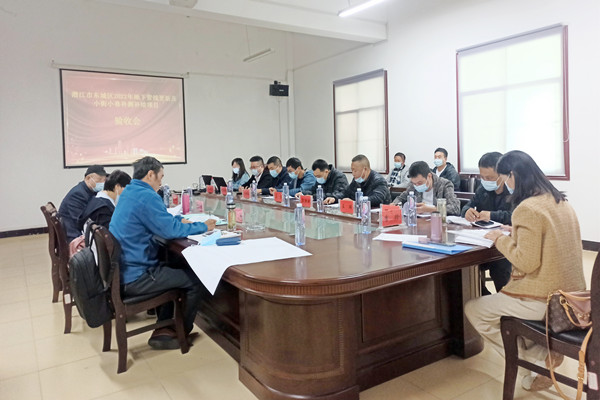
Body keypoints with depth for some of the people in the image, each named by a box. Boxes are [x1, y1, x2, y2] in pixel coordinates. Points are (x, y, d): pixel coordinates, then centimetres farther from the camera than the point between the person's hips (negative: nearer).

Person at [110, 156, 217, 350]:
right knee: (195, 280, -4)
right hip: (133, 278, -11)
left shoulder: (129, 192, 12)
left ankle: (163, 330, 26)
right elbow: (171, 230, -22)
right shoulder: (146, 196, -20)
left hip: (121, 270, 11)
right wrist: (203, 226, -9)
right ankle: (182, 332, 18)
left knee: (170, 269, 30)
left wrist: (179, 220, 12)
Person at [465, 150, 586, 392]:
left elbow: (527, 262, -22)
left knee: (473, 310, 6)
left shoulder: (527, 208, -21)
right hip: (571, 295, 9)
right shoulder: (561, 202, 6)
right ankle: (545, 346, 14)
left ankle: (539, 358, 6)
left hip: (544, 300, -9)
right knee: (501, 298, 32)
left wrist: (501, 239, -9)